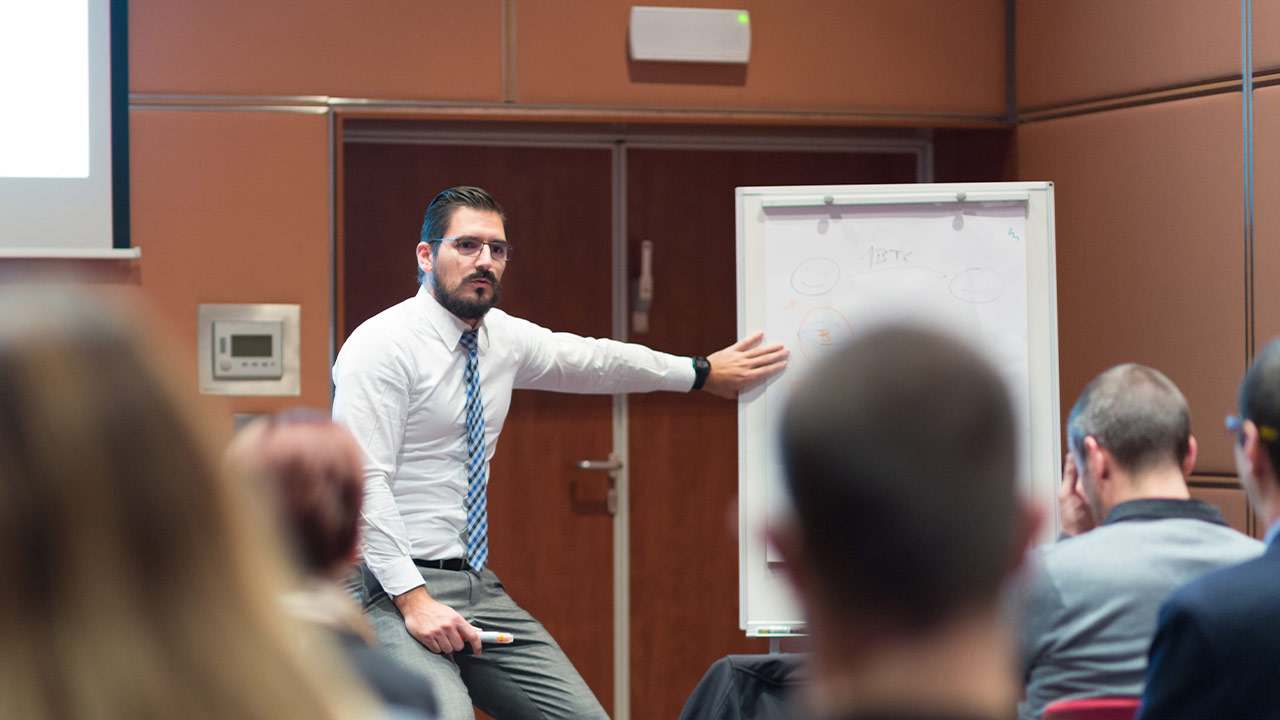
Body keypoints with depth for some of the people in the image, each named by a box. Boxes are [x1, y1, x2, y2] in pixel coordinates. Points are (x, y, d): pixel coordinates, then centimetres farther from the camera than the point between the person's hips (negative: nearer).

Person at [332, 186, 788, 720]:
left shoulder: (503, 338, 10)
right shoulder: (383, 345, -12)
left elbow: (593, 361, 27)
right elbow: (363, 484, -18)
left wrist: (702, 373, 36)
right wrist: (413, 599, -23)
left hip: (477, 589, 8)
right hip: (391, 590, -8)